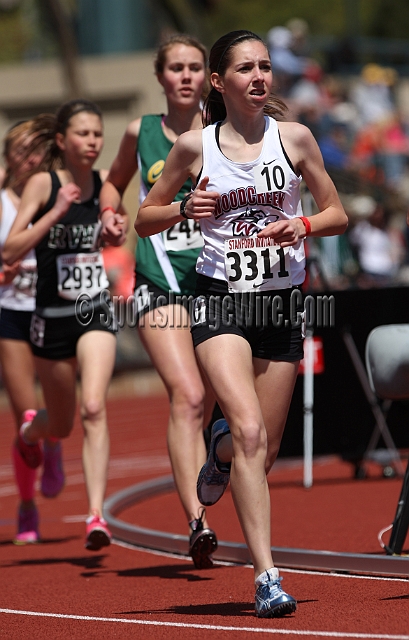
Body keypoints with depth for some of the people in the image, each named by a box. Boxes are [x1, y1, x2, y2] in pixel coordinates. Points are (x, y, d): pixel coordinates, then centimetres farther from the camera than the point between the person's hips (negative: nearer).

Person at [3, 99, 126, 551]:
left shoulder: (105, 184, 1)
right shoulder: (42, 184, -10)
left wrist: (119, 234, -2)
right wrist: (57, 212, -26)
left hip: (96, 314, 1)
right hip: (52, 318, -1)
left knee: (93, 408, -20)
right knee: (61, 425, 14)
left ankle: (96, 515, -22)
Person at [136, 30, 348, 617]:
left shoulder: (294, 137, 3)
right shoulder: (194, 146, 1)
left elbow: (338, 215, 9)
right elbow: (144, 220, 10)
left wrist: (303, 226, -12)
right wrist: (185, 209, -10)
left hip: (283, 303, 2)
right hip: (221, 301, -2)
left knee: (263, 451, 8)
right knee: (250, 432, -21)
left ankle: (220, 448, 47)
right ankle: (267, 577, -21)